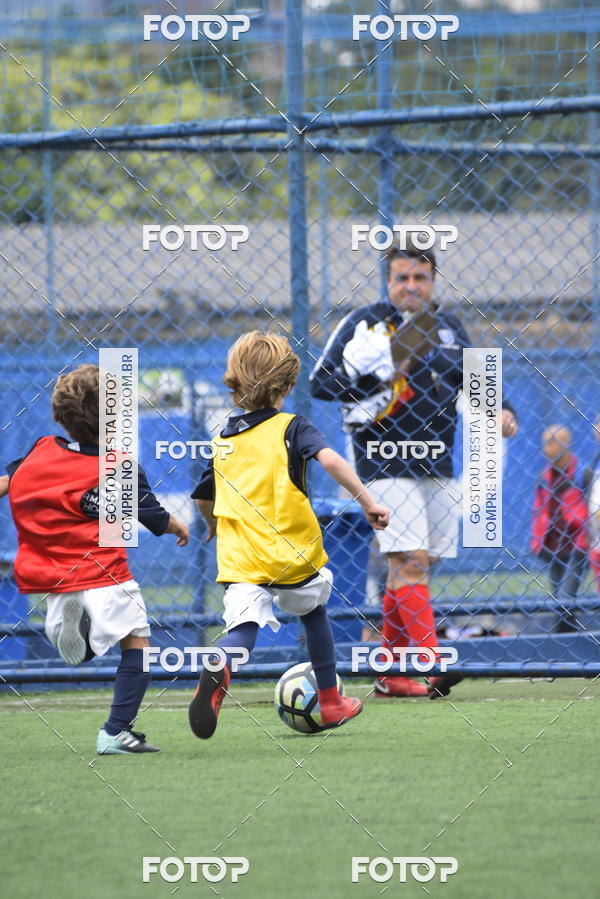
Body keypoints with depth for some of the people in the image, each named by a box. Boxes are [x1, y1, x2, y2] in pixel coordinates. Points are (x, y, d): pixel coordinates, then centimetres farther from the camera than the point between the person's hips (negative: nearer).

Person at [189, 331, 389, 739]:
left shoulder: (222, 441, 12)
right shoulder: (292, 427, -2)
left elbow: (204, 499, 23)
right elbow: (329, 459, -21)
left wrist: (213, 526, 44)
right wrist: (368, 502, -22)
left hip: (241, 561, 1)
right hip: (294, 553, -1)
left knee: (241, 627, -13)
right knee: (314, 613, 26)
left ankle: (218, 668, -49)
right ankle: (331, 703, 37)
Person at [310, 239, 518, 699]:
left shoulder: (449, 327, 13)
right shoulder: (365, 322, -3)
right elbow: (321, 383, -5)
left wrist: (500, 411, 3)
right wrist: (376, 377, -16)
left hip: (437, 465, 6)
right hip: (387, 464, -6)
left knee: (411, 568, 8)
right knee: (412, 561, -17)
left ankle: (389, 673, 15)